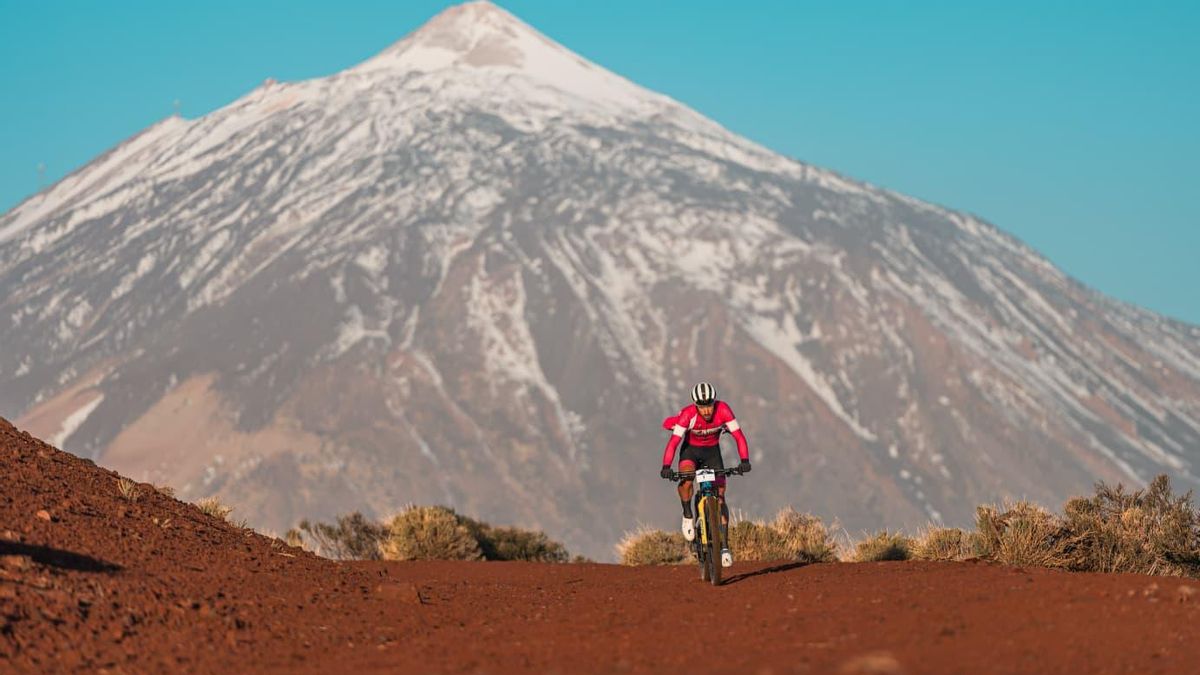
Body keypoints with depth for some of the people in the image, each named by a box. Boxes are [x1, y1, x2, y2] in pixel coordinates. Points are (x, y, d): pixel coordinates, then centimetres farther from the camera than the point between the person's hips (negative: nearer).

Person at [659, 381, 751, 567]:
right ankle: (688, 516, -6)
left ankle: (724, 546, -4)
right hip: (691, 449, -2)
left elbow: (739, 436, -26)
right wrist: (666, 467, -47)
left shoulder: (723, 410, -26)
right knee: (686, 480, -33)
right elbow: (674, 441, -34)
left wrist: (744, 460, -40)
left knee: (720, 497, -8)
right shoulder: (688, 414, -31)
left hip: (712, 451, 2)